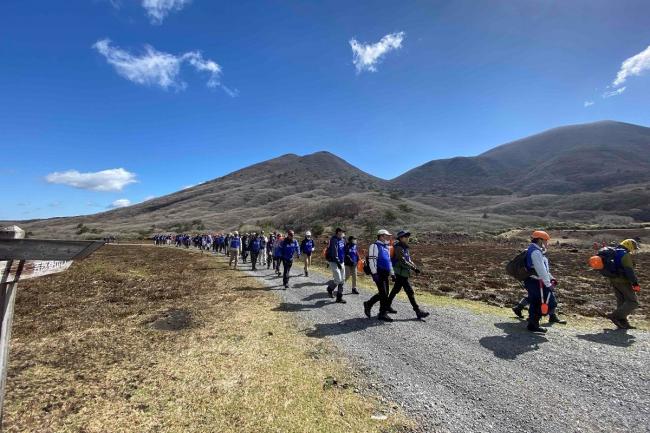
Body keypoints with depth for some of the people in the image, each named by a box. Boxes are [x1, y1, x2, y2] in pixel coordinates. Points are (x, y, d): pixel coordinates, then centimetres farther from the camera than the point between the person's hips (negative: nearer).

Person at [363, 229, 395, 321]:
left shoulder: (386, 247, 19)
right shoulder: (375, 246, -9)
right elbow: (371, 260, -16)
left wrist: (392, 273, 20)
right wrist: (374, 274, -21)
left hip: (385, 274, 9)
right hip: (379, 274, -9)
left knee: (383, 293, 11)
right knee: (384, 294, -5)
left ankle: (368, 304, 27)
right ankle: (383, 313, 8)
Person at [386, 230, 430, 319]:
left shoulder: (405, 248, 13)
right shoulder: (399, 248, -17)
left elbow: (409, 260, 17)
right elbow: (402, 261, -24)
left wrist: (415, 267, 1)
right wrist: (413, 268, -25)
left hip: (404, 273, 10)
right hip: (400, 273, -10)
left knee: (395, 290, 18)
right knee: (410, 292, -7)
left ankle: (387, 306, 30)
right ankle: (418, 311, -1)